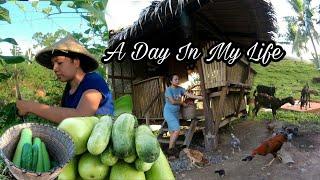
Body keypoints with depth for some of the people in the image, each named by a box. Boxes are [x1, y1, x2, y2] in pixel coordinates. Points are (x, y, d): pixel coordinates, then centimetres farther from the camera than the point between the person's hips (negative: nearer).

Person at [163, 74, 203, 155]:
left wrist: (198, 97, -18)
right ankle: (170, 149, 0)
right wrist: (182, 103, -5)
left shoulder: (180, 89, 5)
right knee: (177, 130, -14)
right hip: (169, 113, -6)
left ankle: (172, 149, 17)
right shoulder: (168, 90, -13)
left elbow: (188, 94, -6)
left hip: (176, 113, 7)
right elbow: (172, 101, -18)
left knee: (173, 133, 8)